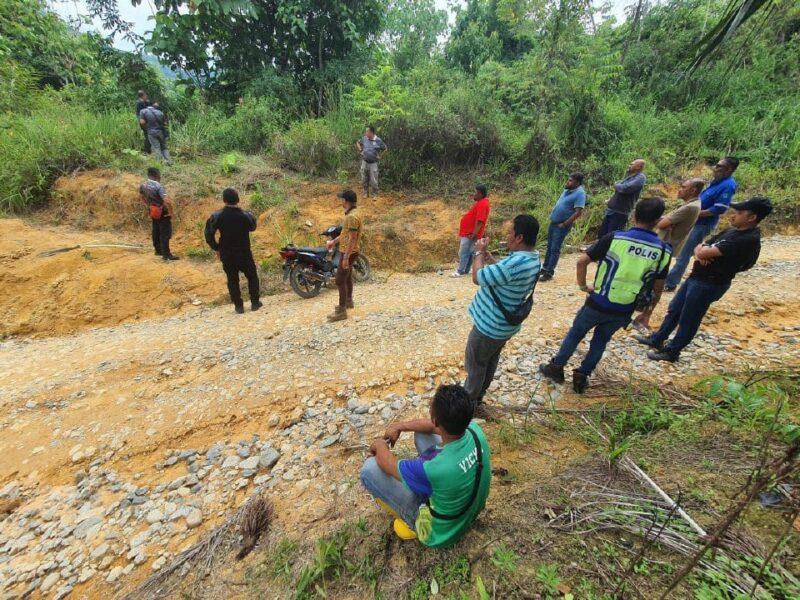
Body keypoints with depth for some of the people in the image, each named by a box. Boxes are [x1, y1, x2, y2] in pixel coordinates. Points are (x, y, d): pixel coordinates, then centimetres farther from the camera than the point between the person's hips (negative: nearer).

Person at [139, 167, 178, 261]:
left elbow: (141, 197, 19)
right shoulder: (158, 186, -23)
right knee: (165, 233, -3)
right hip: (163, 213, -8)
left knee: (156, 232, 19)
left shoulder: (143, 185, 2)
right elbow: (167, 201, -32)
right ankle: (166, 254, -2)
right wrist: (172, 212, -21)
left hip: (153, 212, 8)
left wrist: (148, 205, 23)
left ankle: (158, 250, 31)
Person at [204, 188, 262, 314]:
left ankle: (238, 306, 16)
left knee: (232, 279, 12)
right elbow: (252, 227, 5)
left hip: (226, 254, 2)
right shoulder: (245, 215, -14)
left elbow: (209, 235, -7)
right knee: (252, 276, 15)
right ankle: (255, 302, 19)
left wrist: (216, 248, 7)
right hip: (244, 253, -1)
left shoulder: (217, 216, -10)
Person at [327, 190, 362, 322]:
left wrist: (346, 257, -27)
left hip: (348, 253, -11)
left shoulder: (352, 216, -22)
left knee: (340, 280, -8)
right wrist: (334, 241, 26)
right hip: (348, 251, 11)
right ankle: (348, 301, 39)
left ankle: (341, 311, -3)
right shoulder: (351, 213, 11)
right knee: (347, 277, 22)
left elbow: (352, 238, -26)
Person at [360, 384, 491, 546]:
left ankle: (409, 521, 14)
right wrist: (401, 426, -1)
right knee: (422, 432, 5)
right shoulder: (474, 429, -26)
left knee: (370, 468, -11)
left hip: (441, 531, -5)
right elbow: (440, 426, -2)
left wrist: (380, 445, -1)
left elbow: (388, 465, -22)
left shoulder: (435, 469, -43)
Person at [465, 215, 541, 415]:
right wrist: (488, 256, 2)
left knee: (475, 364, 12)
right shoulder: (533, 259, -1)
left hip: (490, 325, -9)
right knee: (489, 363, 23)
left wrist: (479, 252, -11)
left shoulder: (516, 263, -33)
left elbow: (478, 278, -25)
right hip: (505, 324, 9)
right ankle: (476, 399, 43)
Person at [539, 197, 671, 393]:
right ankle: (581, 377, 26)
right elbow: (657, 289, 5)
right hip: (624, 311, 3)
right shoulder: (664, 250, -2)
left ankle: (556, 368, 29)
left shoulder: (615, 237, -12)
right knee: (601, 341, 23)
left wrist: (582, 285, 0)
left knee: (575, 333, 17)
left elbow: (582, 261, -15)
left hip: (599, 303, -2)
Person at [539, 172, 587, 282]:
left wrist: (564, 224, -19)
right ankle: (545, 267, 28)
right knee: (549, 246, 16)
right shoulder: (567, 190, 8)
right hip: (553, 222, 9)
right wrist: (553, 210, 11)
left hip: (562, 225, -8)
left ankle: (549, 273, 2)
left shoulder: (580, 193, -17)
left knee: (555, 249, -4)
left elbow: (578, 213, -22)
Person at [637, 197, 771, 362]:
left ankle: (671, 351, 20)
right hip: (696, 278, 9)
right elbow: (700, 248, 7)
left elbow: (706, 252, -28)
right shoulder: (732, 230, 8)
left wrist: (703, 250, -5)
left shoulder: (748, 239, -22)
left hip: (709, 284, -9)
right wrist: (699, 254, -15)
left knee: (688, 320, 5)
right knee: (674, 311, 19)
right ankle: (656, 339, 34)